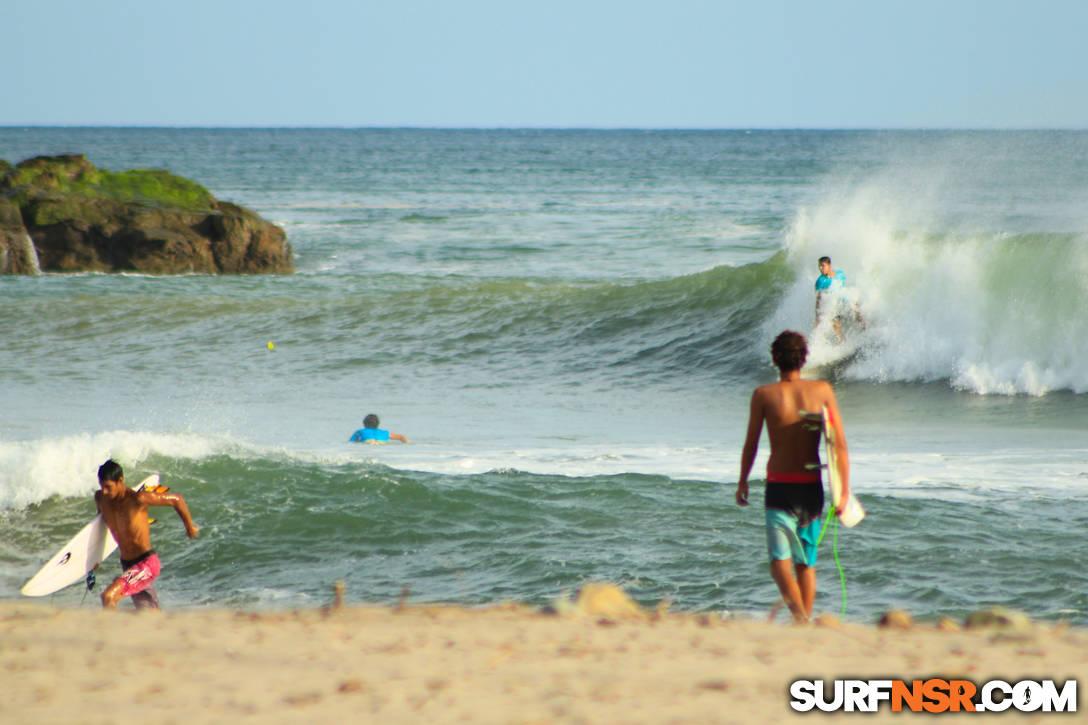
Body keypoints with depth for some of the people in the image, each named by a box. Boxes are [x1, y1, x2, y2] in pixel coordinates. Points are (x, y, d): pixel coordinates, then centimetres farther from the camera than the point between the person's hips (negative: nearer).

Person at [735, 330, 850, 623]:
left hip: (780, 487, -3)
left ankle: (799, 613, -32)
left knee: (780, 561, -9)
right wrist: (844, 491, -3)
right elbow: (840, 444, -5)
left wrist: (742, 483, 17)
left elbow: (750, 445, 2)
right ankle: (806, 626, 21)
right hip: (812, 488, 3)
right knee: (806, 562, 17)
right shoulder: (822, 390, -1)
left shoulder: (764, 394, -5)